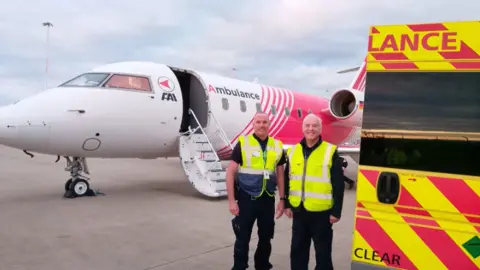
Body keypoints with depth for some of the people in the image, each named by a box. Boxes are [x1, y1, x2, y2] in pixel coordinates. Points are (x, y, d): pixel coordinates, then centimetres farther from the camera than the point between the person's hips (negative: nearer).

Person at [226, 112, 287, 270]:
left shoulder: (277, 146, 4)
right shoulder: (243, 144, -6)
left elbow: (280, 174, 11)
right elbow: (230, 172, -7)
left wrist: (282, 200, 8)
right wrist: (231, 200, -11)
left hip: (268, 199, 4)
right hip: (246, 199, -3)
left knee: (266, 238, 15)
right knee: (242, 239, 5)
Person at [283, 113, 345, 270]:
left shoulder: (330, 151, -6)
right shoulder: (293, 151, 7)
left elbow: (338, 184, -7)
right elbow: (287, 180, 13)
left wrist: (336, 211, -9)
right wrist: (287, 204, 10)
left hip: (321, 212, -4)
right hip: (298, 210, 4)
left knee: (323, 251, 8)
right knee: (297, 250, 16)